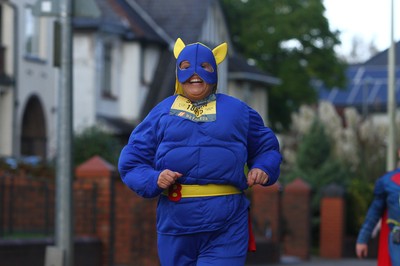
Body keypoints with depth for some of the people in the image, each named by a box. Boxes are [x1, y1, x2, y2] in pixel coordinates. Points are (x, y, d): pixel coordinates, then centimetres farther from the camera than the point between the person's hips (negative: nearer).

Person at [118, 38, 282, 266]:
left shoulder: (237, 110, 12)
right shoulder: (162, 112, 10)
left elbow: (266, 146, 21)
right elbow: (131, 161, 9)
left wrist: (263, 169, -1)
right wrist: (153, 179, -11)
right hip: (176, 221, 1)